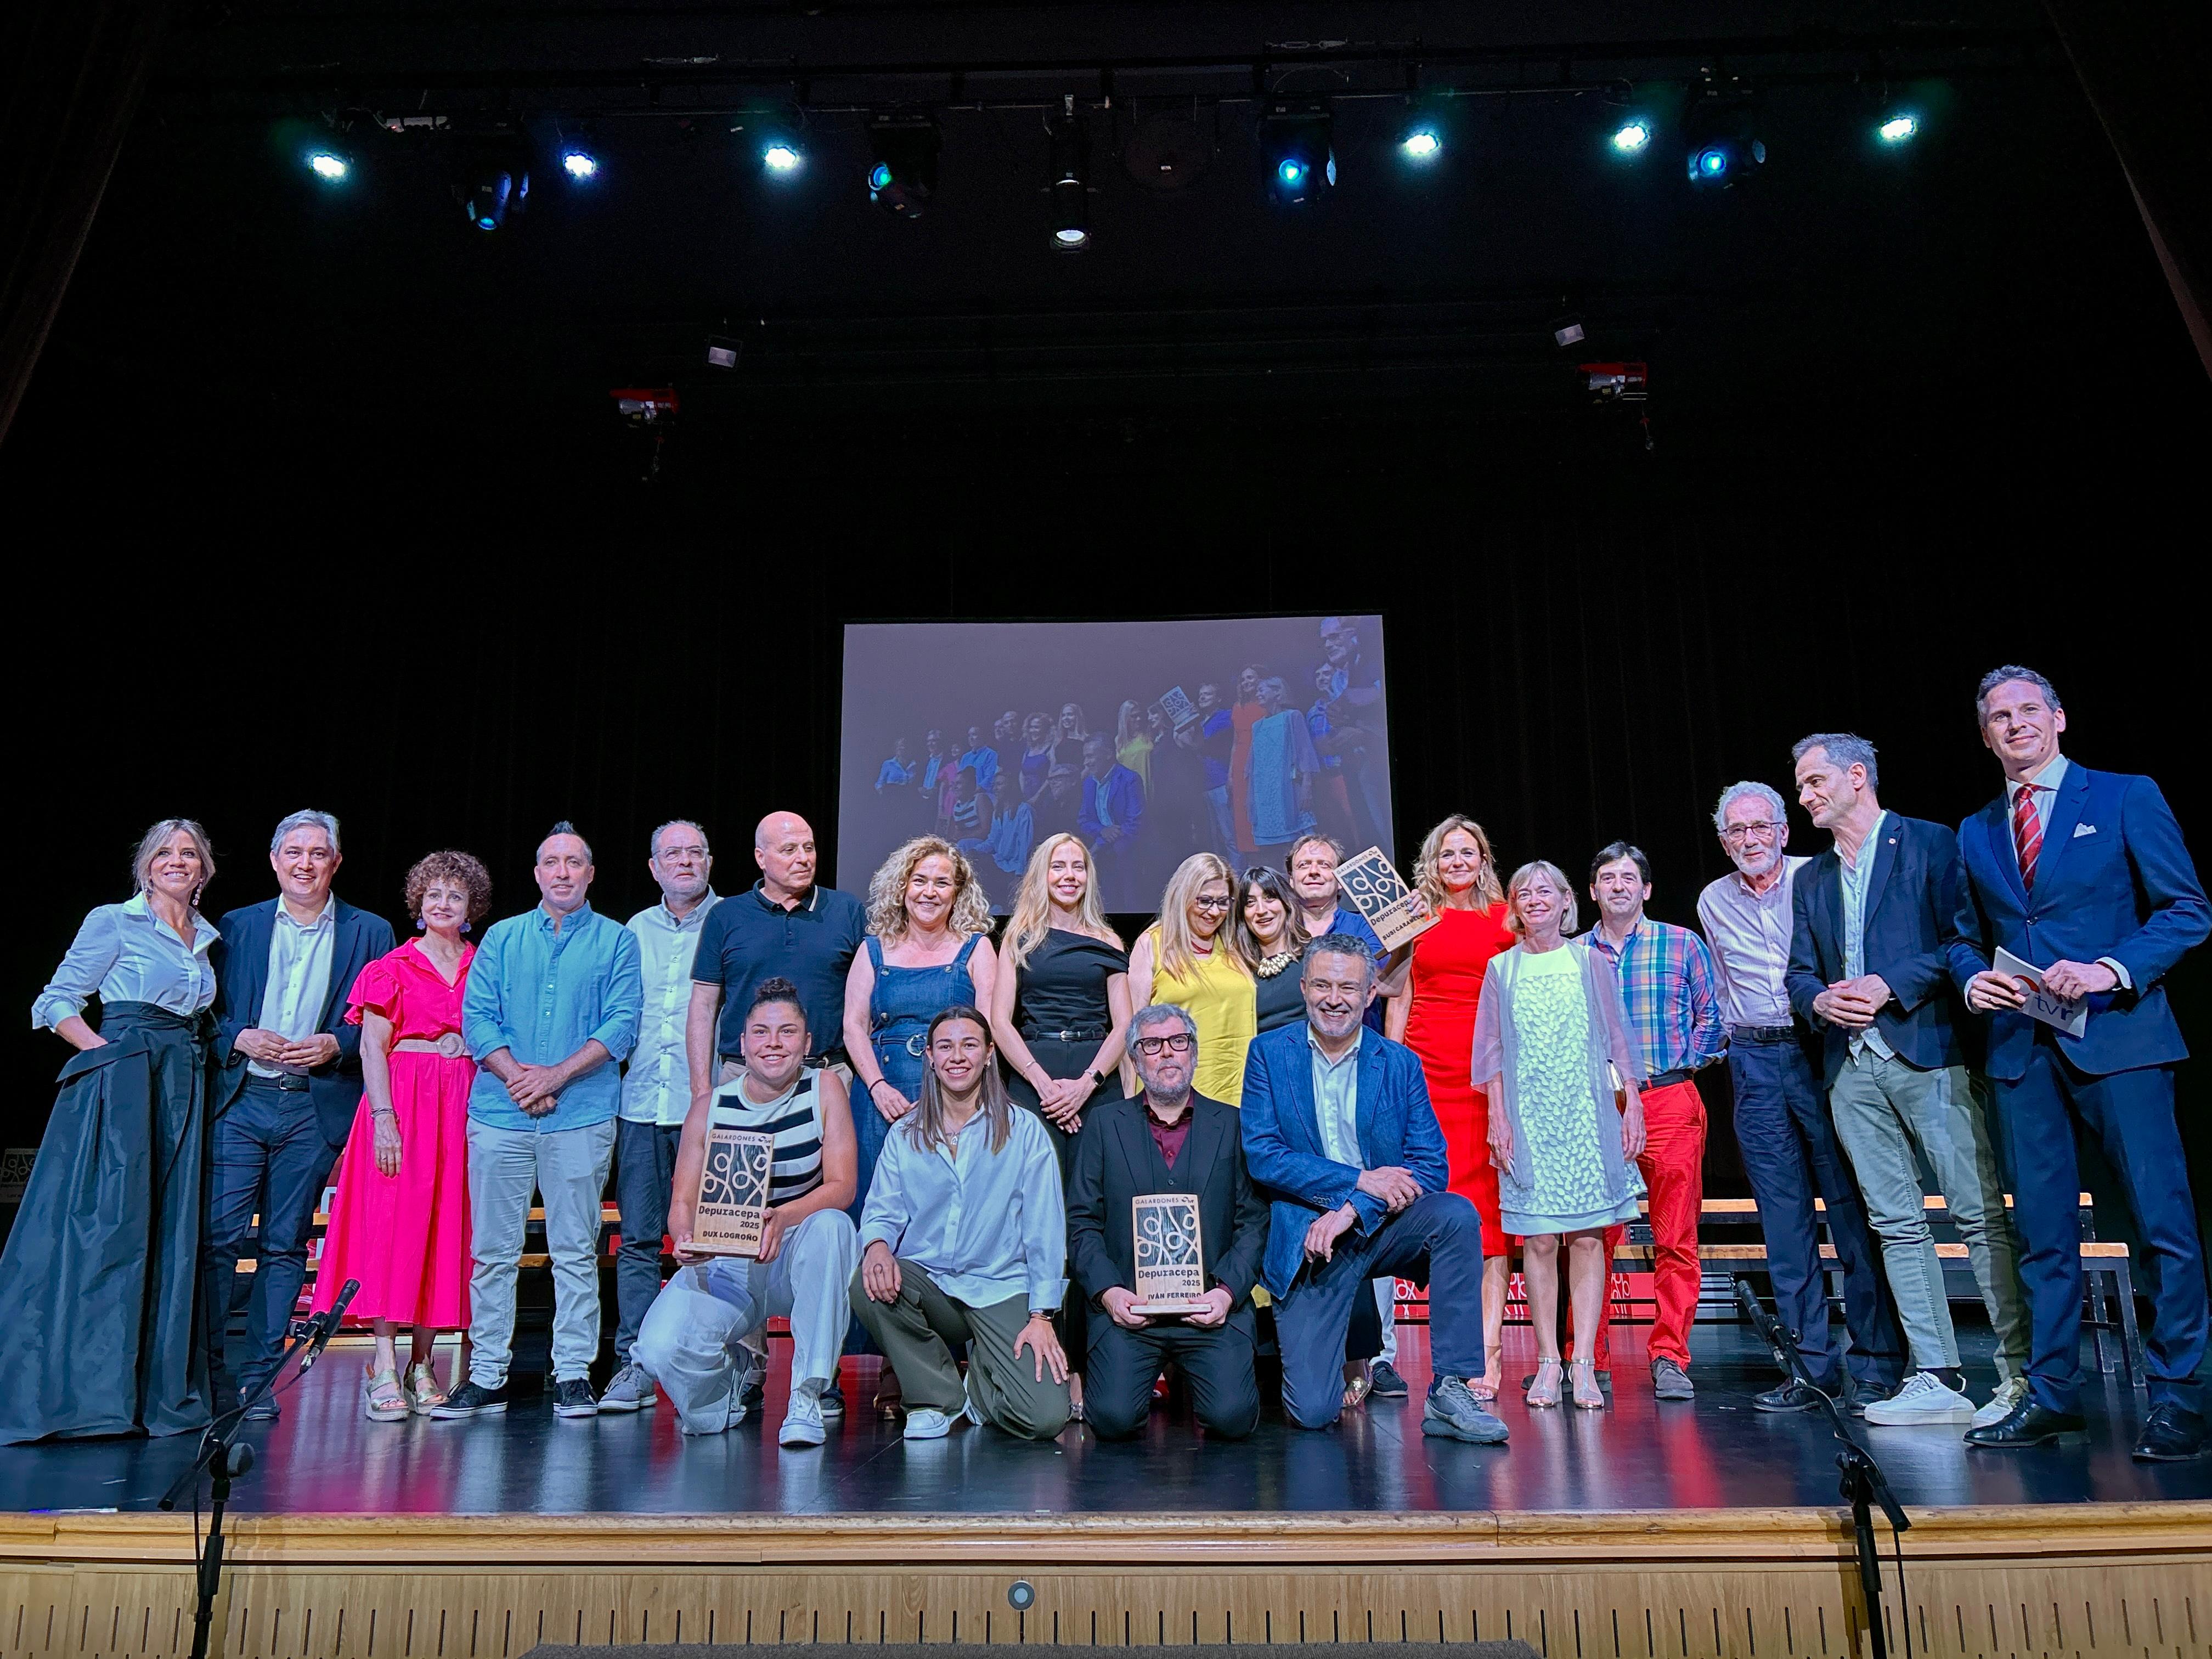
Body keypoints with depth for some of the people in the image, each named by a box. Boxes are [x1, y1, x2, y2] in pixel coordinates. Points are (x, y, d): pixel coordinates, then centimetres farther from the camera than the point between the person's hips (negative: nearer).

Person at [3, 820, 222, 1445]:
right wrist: (108, 1051, -10)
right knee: (110, 1225, -8)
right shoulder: (113, 922, 1)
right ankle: (92, 1390, 1)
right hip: (122, 1083, -6)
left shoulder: (207, 937, 18)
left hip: (185, 1088, 6)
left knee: (173, 1232, 5)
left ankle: (163, 1390, 12)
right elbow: (57, 1002, -1)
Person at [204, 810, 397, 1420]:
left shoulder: (370, 933, 7)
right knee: (217, 1237, -4)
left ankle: (258, 1376, 12)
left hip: (315, 1107, -1)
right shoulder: (235, 927, 11)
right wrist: (240, 1039, -7)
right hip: (239, 1101, 1)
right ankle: (205, 1371, 9)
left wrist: (334, 1045, -11)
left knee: (285, 1245, 4)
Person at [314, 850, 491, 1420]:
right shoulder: (393, 968, 3)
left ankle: (421, 1366, 10)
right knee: (393, 1222, -7)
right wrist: (384, 1118, -13)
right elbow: (372, 1048, -2)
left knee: (447, 1226, 3)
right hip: (402, 1101, -3)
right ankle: (383, 1368, -4)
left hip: (465, 1108, 3)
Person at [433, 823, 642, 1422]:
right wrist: (516, 1075, -9)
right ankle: (488, 1375, 13)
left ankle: (573, 1374, 8)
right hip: (500, 1114, 2)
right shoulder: (502, 938, 13)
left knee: (575, 1251, 1)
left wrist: (556, 1075, -12)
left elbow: (622, 1024, -2)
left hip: (581, 1118, -2)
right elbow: (476, 1017, 6)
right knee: (492, 1249, 4)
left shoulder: (617, 941, 7)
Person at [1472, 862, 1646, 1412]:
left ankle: (1583, 1362, 2)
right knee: (1538, 1239, -3)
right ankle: (1548, 1360, 4)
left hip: (1587, 1114, 0)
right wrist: (1498, 1117, 0)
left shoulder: (1591, 961, 9)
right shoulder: (1501, 969, 8)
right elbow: (1491, 1050, 7)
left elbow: (1616, 1038, 9)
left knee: (1588, 1236, -2)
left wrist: (1632, 1104, 2)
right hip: (1527, 1118, 0)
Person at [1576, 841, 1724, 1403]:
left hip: (1669, 1100, -1)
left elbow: (1712, 1016, 7)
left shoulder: (1682, 945, 7)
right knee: (1592, 1238, 2)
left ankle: (1670, 1359, 8)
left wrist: (1680, 1063, -1)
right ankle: (1588, 1361, 11)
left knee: (1675, 1239, -1)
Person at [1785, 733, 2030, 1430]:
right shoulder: (1812, 879, 20)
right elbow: (1799, 971, 18)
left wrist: (1891, 986, -15)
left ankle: (2021, 1371, 3)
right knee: (1896, 1225, 5)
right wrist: (1820, 1000, -4)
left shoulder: (1931, 845, 2)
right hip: (1852, 1069, 6)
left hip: (1927, 1053, -6)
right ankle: (1935, 1376, 9)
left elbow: (1963, 939, -7)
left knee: (1980, 1214, -5)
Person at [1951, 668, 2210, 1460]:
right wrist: (1973, 978, -2)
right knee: (2042, 1230, 7)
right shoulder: (1976, 832, 16)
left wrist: (2112, 970, -15)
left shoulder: (2126, 798, 4)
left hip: (2118, 1034, -4)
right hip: (2022, 1047, 4)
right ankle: (2051, 1394, 15)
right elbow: (1967, 936, 20)